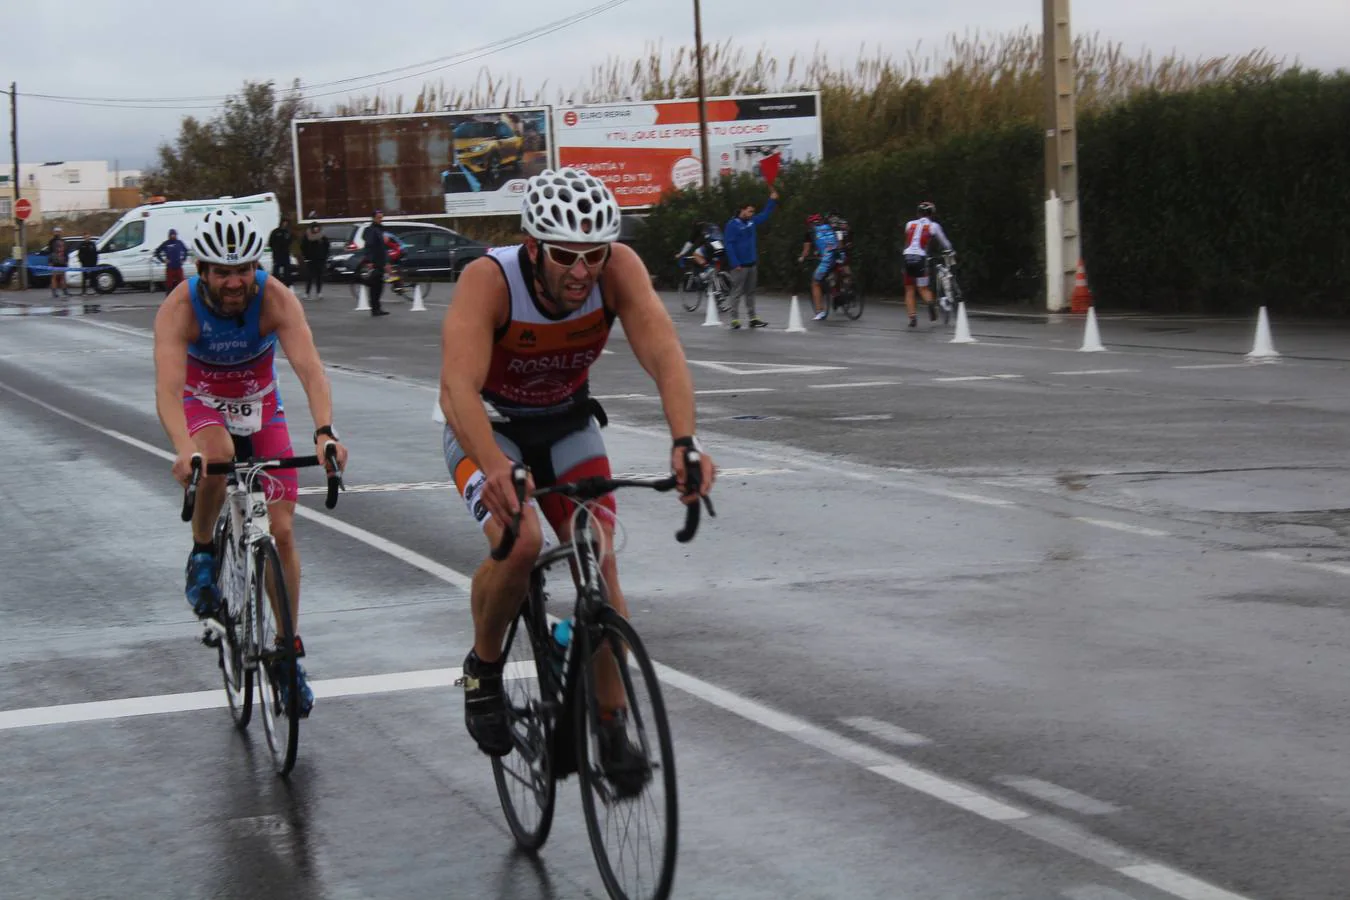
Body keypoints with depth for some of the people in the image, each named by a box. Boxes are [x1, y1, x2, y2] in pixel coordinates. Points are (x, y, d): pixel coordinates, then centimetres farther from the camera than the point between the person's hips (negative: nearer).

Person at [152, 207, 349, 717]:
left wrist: (325, 433, -56)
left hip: (260, 403, 1)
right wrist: (183, 448, -59)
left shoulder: (275, 298, -28)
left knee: (281, 530, -5)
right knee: (216, 457, -38)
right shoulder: (180, 307, -29)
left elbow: (309, 367, -39)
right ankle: (202, 552, -10)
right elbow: (167, 386, -41)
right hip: (202, 402, -1)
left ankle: (289, 651, 9)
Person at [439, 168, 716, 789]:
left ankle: (611, 726, 6)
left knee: (600, 563, -10)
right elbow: (458, 387, -46)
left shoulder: (618, 269, -26)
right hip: (486, 427, -3)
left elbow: (665, 355, -37)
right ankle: (483, 668, 0)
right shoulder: (489, 280, -34)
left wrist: (684, 443, -55)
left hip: (568, 424, 3)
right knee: (519, 543, -28)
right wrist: (495, 470, -63)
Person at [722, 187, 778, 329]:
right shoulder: (732, 224, -11)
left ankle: (753, 318, 14)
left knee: (750, 292, 11)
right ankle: (735, 319, -1)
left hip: (752, 264, 7)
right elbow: (729, 245, -15)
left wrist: (772, 200, 16)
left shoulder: (752, 222, 9)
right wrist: (735, 263, -20)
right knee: (737, 293, -4)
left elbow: (765, 215, 25)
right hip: (740, 265, -7)